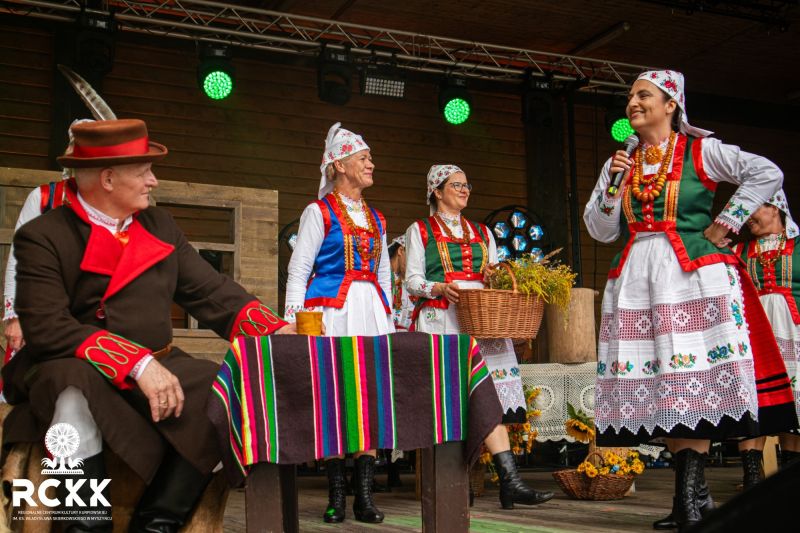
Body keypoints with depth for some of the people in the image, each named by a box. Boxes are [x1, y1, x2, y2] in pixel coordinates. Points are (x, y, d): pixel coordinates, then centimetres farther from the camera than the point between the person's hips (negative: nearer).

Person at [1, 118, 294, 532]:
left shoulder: (160, 226, 10)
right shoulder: (42, 237, -8)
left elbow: (211, 291, 5)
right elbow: (47, 328, -19)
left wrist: (276, 332, -10)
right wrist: (138, 363, -28)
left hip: (155, 368, 5)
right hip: (71, 374, -5)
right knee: (78, 389, -38)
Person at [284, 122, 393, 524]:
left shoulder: (376, 219, 19)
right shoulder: (320, 212, 2)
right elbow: (298, 270, -2)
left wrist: (388, 318, 15)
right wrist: (294, 321, -10)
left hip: (371, 311, 5)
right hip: (331, 310, -5)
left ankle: (364, 495, 3)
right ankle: (336, 496, 4)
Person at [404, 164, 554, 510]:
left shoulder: (482, 234, 25)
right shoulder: (420, 231, 12)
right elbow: (412, 280, 5)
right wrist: (439, 288, -14)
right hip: (442, 320, -4)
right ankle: (510, 480, -13)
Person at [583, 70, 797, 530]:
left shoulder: (700, 151, 3)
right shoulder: (620, 163, 16)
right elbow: (600, 231, 12)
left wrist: (724, 224, -8)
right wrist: (613, 185, -1)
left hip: (694, 275, -4)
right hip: (638, 281, 5)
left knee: (696, 379, -10)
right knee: (660, 385, 1)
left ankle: (691, 494, -8)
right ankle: (692, 493, 7)